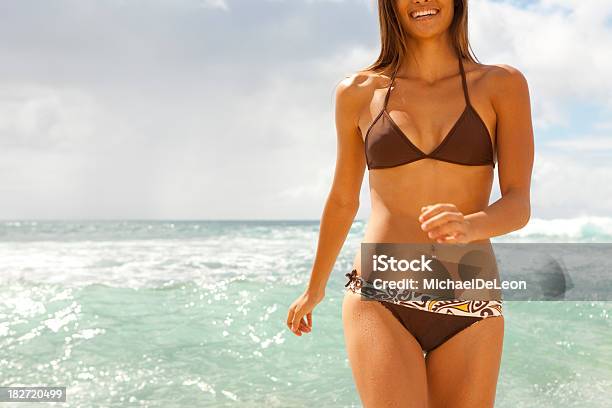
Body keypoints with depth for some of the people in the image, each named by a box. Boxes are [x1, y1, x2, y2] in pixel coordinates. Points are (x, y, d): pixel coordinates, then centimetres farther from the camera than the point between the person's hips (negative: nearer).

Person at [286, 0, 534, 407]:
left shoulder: (503, 84, 4)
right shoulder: (358, 92, 6)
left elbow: (519, 205, -4)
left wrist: (468, 226, -27)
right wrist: (315, 288, 27)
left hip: (470, 312, 1)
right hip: (379, 302, -1)